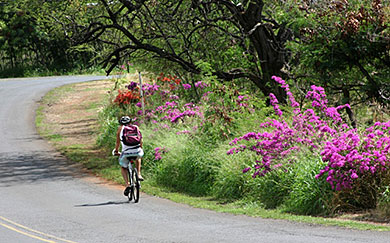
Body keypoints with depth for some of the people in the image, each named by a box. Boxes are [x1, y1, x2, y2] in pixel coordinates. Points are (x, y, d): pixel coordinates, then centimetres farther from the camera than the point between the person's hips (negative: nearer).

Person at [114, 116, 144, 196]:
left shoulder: (120, 128, 14)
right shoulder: (136, 127, 17)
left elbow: (118, 142, 19)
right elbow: (140, 139, 19)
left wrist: (116, 151, 34)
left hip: (126, 153, -2)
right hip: (137, 152, 2)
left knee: (123, 168, 23)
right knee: (138, 158, 39)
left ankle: (127, 184, 3)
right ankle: (138, 174, 26)